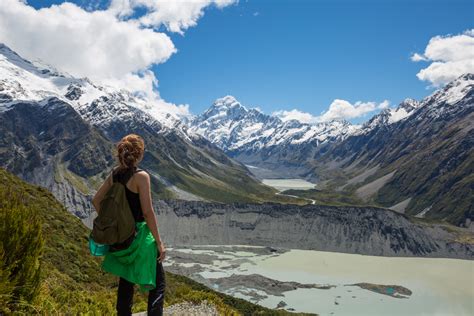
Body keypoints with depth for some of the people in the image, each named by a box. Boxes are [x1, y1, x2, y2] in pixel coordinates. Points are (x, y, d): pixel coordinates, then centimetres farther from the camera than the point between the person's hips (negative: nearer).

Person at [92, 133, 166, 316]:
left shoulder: (114, 174, 3)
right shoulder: (141, 176, -18)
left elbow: (96, 200, 10)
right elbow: (148, 212, -18)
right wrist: (159, 242, -12)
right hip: (139, 236, -7)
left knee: (126, 280, 21)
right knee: (158, 282, 5)